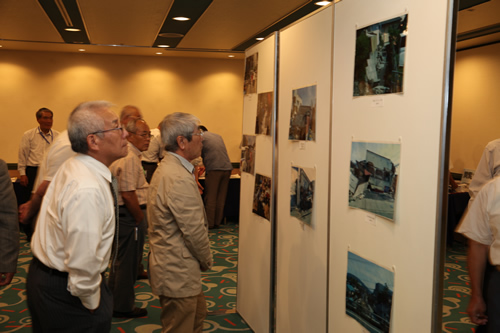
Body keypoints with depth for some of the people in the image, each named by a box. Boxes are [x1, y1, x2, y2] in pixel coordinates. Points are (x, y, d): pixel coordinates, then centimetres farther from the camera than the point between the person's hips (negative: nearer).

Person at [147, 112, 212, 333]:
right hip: (178, 273, -11)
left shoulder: (166, 168, 9)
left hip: (168, 263, 11)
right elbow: (194, 231, -22)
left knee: (197, 315, 26)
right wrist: (207, 260, -7)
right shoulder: (180, 179, -26)